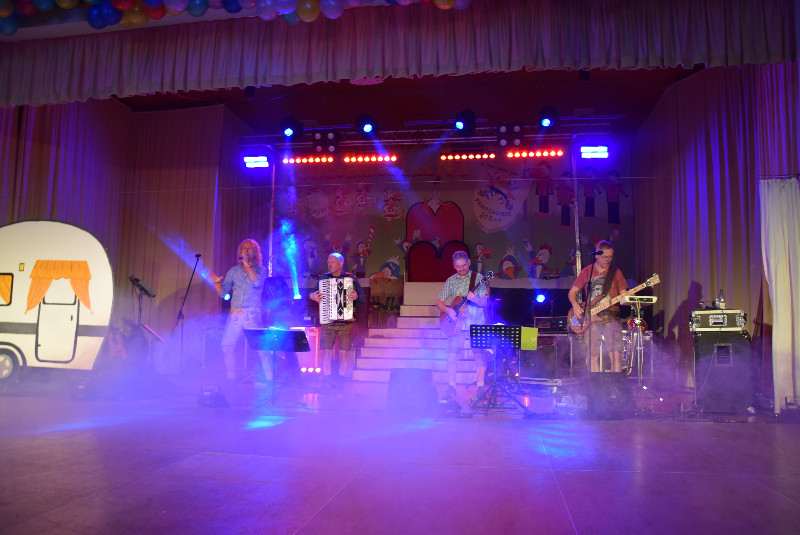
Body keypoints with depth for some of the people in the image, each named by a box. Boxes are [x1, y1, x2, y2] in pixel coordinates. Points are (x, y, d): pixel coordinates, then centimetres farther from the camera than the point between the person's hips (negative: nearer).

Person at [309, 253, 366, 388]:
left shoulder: (352, 278, 5)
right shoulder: (323, 278, 11)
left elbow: (363, 298, 3)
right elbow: (312, 294, 19)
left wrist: (356, 297, -18)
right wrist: (312, 296, -4)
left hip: (346, 322, -2)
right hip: (327, 321, 2)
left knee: (344, 352, 1)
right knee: (326, 351, -1)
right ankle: (327, 381, 8)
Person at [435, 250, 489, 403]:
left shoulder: (478, 278, 1)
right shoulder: (451, 281, 9)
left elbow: (486, 303, -5)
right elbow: (439, 302, 9)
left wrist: (475, 299, -25)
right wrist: (448, 311, -10)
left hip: (477, 323, -2)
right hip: (456, 323, 2)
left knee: (479, 355, -3)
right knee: (452, 355, -2)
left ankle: (480, 389, 7)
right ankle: (451, 389, 6)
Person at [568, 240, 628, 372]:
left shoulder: (616, 272, 10)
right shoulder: (586, 272, 9)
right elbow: (572, 292, 11)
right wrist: (575, 305, -7)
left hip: (611, 318, 0)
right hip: (591, 318, 1)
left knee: (616, 355, -13)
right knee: (593, 357, 2)